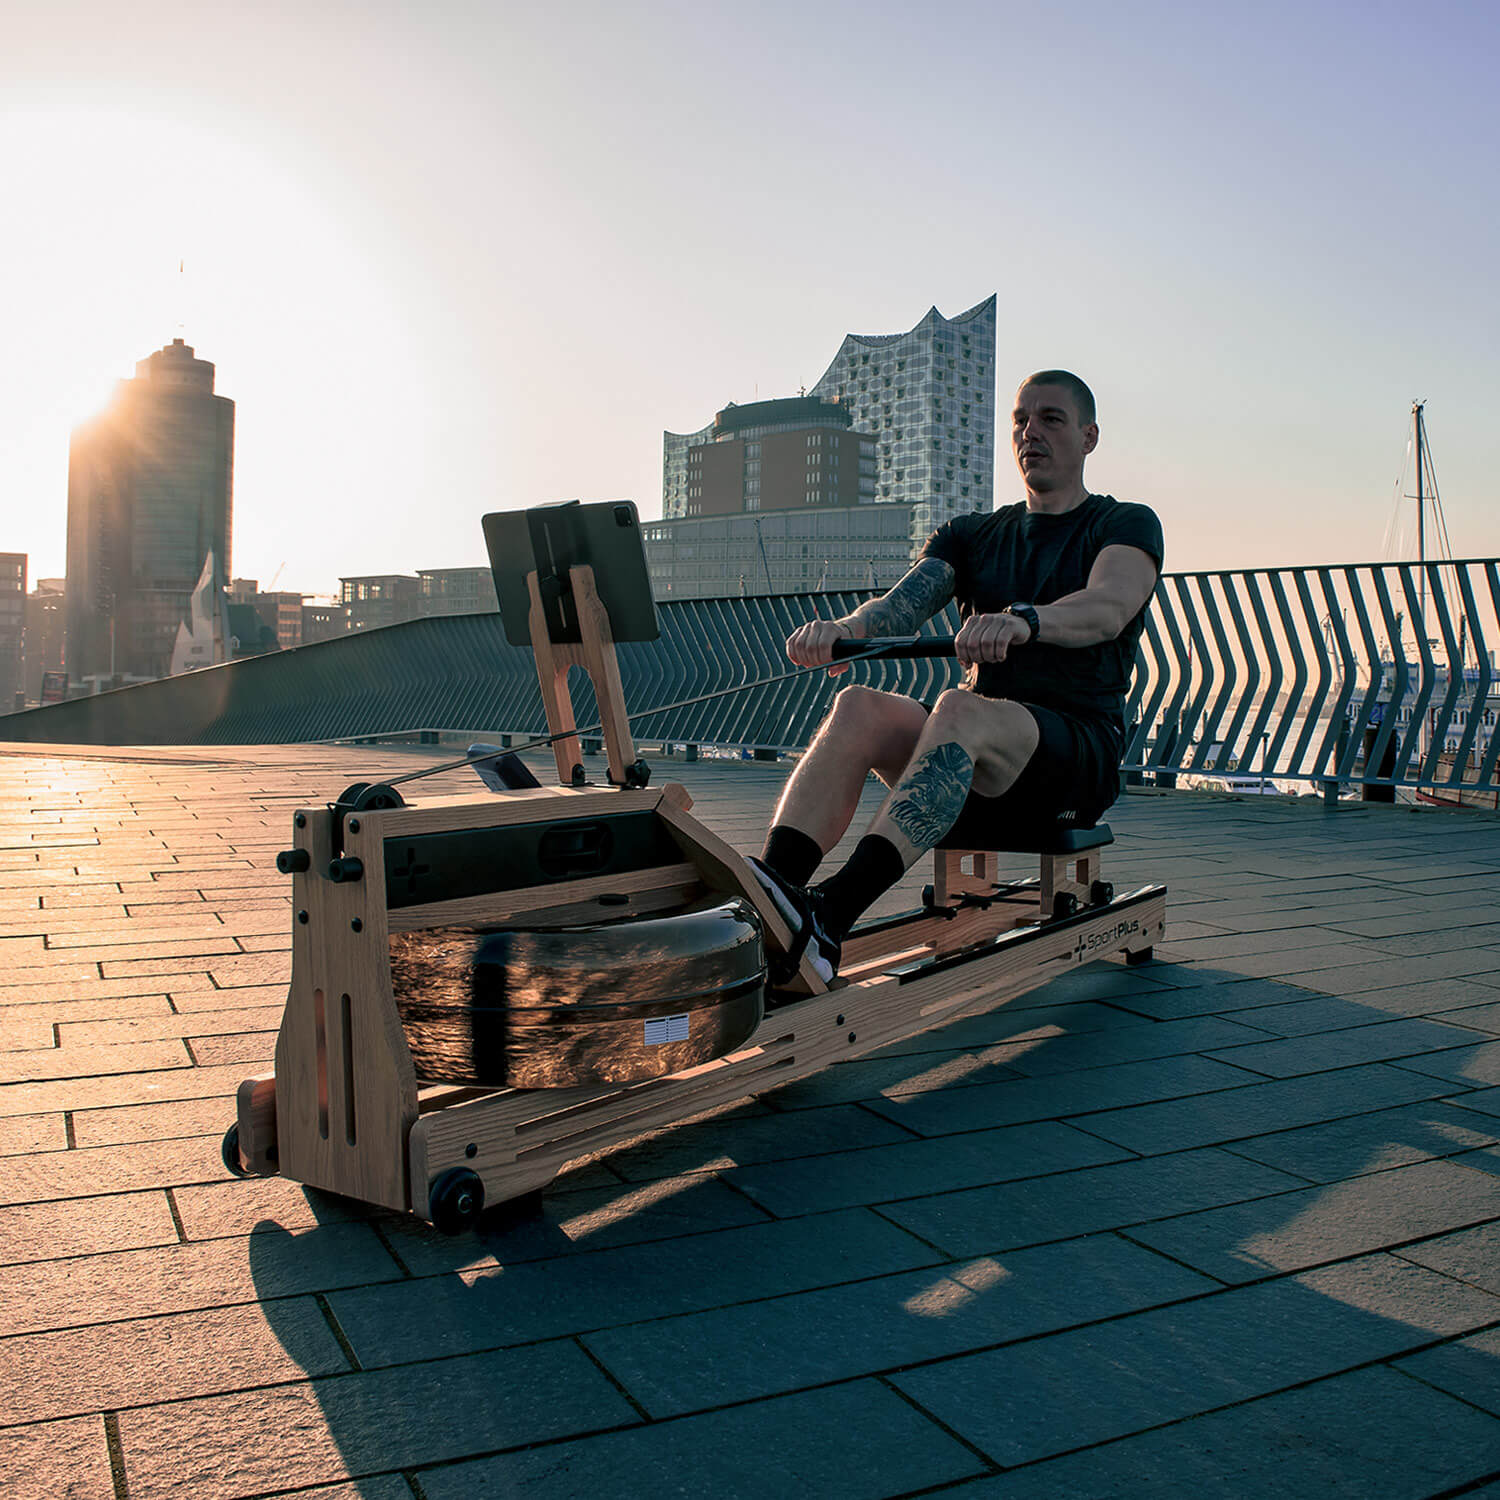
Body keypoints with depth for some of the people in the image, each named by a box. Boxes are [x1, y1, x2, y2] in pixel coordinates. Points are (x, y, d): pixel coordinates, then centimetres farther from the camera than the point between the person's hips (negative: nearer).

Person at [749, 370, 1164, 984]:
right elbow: (904, 601, -2)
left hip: (1080, 754, -4)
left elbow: (1109, 606, -19)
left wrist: (1023, 619, -41)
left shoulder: (1127, 525, 6)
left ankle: (832, 914, -54)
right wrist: (843, 628, -26)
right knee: (858, 707, -26)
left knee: (959, 710, -37)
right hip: (978, 766, 4)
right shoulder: (971, 534, 19)